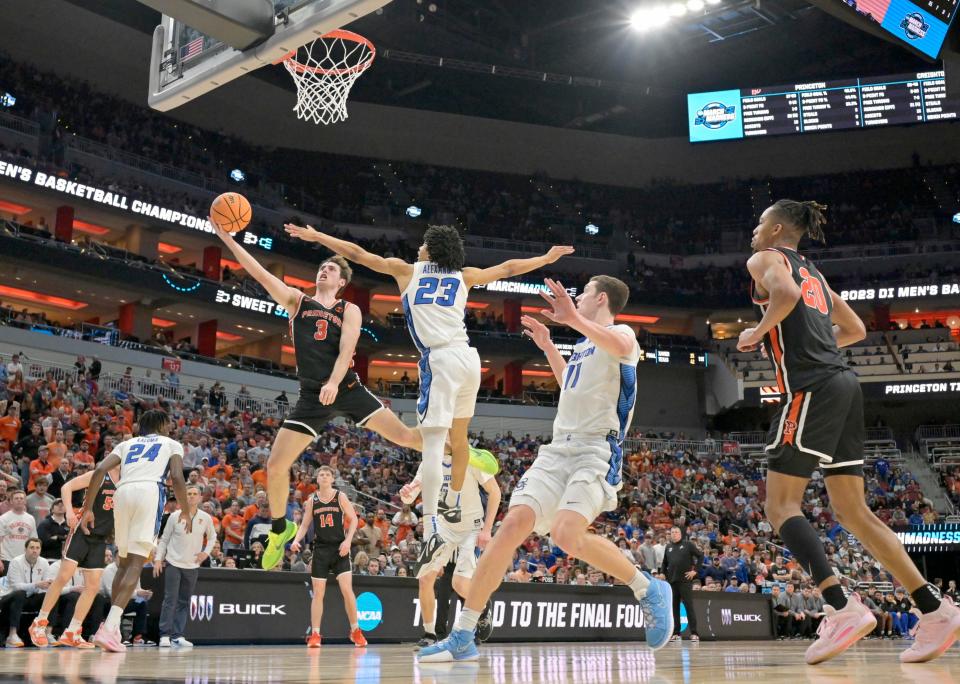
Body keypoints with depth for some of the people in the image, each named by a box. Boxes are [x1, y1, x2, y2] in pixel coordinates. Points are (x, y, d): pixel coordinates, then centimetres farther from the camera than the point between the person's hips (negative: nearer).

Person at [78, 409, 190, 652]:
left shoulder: (127, 443, 30)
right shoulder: (172, 444, 22)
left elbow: (100, 471, 13)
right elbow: (177, 477, 3)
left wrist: (87, 509, 14)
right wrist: (187, 514, 11)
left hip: (123, 492, 4)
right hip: (150, 491, -4)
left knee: (124, 562, 19)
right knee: (136, 563, -7)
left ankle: (112, 626, 18)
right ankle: (108, 627, -20)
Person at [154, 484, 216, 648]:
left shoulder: (206, 518, 0)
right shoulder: (175, 516, -3)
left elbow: (212, 536, 15)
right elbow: (164, 539, 4)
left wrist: (206, 552, 1)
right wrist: (158, 559, -3)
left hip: (192, 566, 2)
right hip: (173, 563, -2)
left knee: (184, 602, 5)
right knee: (170, 599, -8)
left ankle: (177, 635, 8)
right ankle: (165, 635, -4)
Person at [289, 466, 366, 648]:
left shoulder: (340, 496, 0)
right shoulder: (312, 500, 5)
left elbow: (353, 519, 0)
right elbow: (305, 525, 8)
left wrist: (348, 540, -12)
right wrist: (296, 540, -10)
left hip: (339, 548, -2)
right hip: (320, 549, 2)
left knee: (347, 589, -8)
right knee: (318, 593, 2)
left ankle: (355, 631, 6)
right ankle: (315, 634, 8)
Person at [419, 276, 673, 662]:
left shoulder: (620, 333, 0)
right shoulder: (583, 346, 24)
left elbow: (621, 347, -27)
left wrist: (574, 319, -35)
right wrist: (547, 346, 39)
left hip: (597, 451, -7)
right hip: (558, 449, 7)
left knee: (566, 535, -27)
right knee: (513, 525, -10)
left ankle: (649, 590, -2)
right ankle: (463, 637, -9)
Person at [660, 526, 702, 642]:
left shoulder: (688, 544, 1)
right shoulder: (668, 547, 15)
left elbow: (700, 556, -2)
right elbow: (664, 563, 24)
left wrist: (695, 570, -8)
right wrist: (662, 573, 8)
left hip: (685, 580, -5)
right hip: (672, 580, 5)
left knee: (689, 606, -6)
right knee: (674, 607, 6)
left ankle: (694, 633, -4)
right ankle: (676, 633, 11)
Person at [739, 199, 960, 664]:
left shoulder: (764, 259, 3)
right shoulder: (812, 271, 27)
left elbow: (786, 294, -20)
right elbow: (855, 329, 28)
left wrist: (758, 333, -5)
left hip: (810, 388, -8)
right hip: (843, 384, 8)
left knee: (781, 505, -7)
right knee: (852, 512, 8)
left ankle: (842, 608, -20)